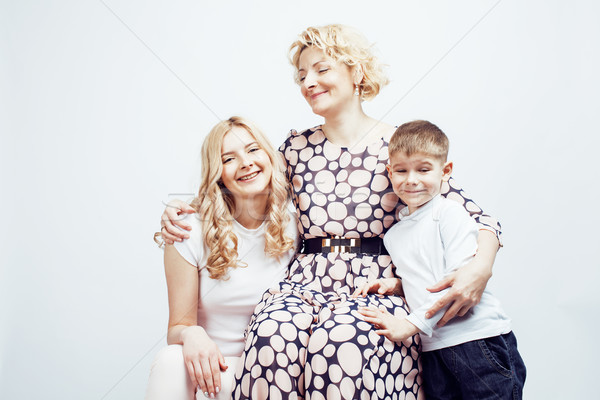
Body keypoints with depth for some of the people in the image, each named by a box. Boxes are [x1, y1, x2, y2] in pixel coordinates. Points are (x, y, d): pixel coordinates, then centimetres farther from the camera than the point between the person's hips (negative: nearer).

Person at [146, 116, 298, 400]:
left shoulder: (294, 227, -3)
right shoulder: (190, 235, -8)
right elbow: (178, 326, -3)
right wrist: (190, 334, -27)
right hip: (209, 363, 1)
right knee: (172, 360, -31)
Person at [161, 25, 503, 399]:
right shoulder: (297, 147, 13)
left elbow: (477, 217, 1)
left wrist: (481, 267, -19)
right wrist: (186, 210, 8)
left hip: (377, 285, -2)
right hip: (306, 281, 3)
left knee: (340, 338, -35)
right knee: (274, 333, -31)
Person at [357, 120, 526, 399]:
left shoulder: (450, 214, -7)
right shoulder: (393, 234, 15)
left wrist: (411, 323, -18)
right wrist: (390, 283, 4)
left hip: (479, 337, -5)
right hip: (434, 349, 6)